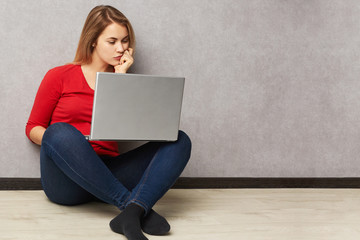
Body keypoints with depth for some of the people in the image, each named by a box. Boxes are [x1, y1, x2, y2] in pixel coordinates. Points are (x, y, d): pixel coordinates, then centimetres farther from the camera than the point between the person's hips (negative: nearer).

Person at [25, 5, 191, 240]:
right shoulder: (59, 77, 8)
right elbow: (33, 128, 9)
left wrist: (120, 78, 2)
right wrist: (58, 142, -13)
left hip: (107, 174, 3)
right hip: (67, 181, -3)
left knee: (179, 140, -16)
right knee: (60, 133, -37)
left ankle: (131, 215, -44)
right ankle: (138, 207, -35)